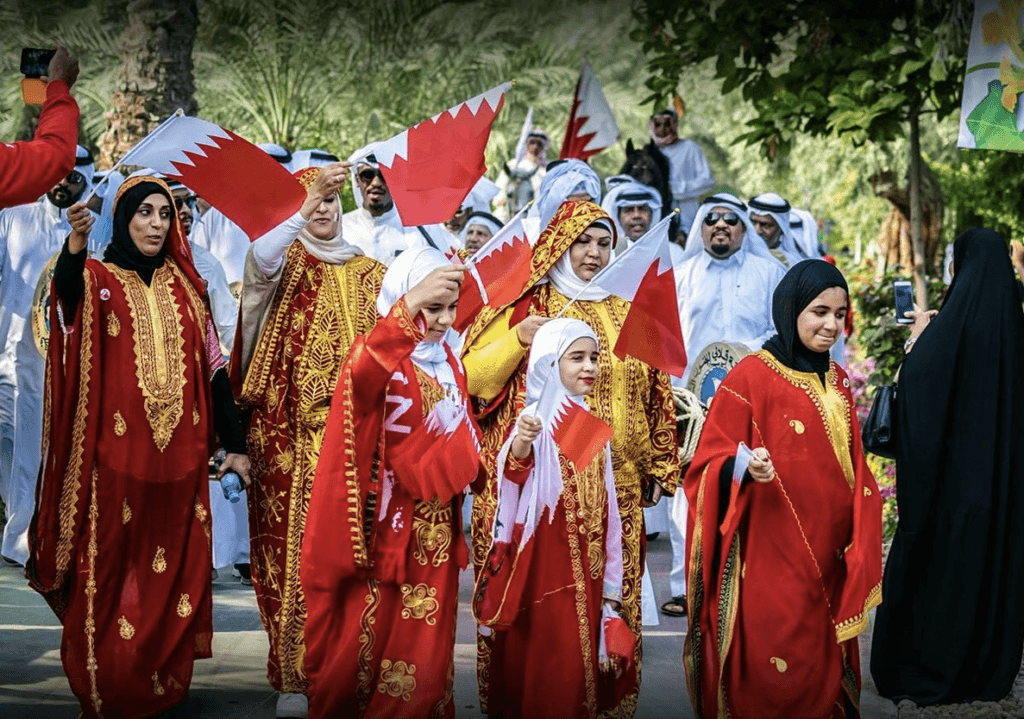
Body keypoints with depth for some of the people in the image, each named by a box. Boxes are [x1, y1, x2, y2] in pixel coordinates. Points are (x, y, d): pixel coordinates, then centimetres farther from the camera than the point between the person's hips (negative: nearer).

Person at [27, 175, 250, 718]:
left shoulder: (185, 286, 12)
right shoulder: (99, 280, 0)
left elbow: (212, 366, 12)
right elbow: (66, 293, -25)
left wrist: (234, 443, 7)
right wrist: (76, 242, -46)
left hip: (178, 457, 3)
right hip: (114, 456, -3)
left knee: (176, 571, 4)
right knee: (110, 571, -3)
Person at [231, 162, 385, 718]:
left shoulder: (367, 271, 17)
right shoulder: (286, 261, 4)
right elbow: (259, 259, -21)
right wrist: (305, 211, -33)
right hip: (292, 436, -3)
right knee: (295, 545, -6)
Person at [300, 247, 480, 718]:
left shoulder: (448, 360, 10)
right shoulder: (381, 355, -11)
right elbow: (361, 379, -38)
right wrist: (409, 306, -51)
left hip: (434, 530, 6)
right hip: (383, 525, -5)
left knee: (425, 646, 8)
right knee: (365, 640, 0)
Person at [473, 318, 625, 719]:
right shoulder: (538, 419, -9)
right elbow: (514, 473, -30)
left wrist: (610, 577, 15)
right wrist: (520, 446, -54)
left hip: (588, 565, 6)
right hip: (546, 562, -6)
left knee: (584, 652, 11)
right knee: (547, 656, -4)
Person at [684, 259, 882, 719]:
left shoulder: (835, 381, 12)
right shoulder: (749, 378, -7)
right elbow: (711, 466, -8)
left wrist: (859, 541, 12)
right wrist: (747, 467, -28)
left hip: (828, 565, 6)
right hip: (769, 564, -6)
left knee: (823, 674, 8)